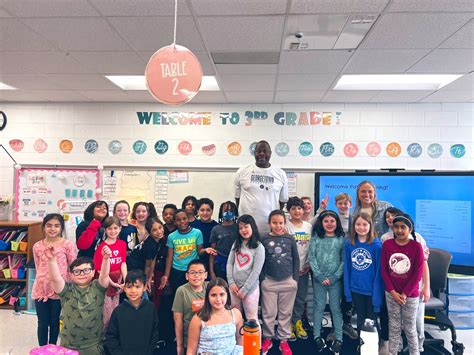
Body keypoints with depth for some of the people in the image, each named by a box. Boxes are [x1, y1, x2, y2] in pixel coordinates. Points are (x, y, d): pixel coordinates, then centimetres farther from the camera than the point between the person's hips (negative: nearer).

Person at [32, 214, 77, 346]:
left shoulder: (68, 245, -10)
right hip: (40, 289, 2)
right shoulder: (37, 246, 0)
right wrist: (44, 281, 6)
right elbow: (38, 267, 10)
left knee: (54, 321, 15)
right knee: (42, 323, 11)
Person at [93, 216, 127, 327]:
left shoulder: (122, 244, 0)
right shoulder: (101, 247, -13)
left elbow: (123, 263, -3)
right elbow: (100, 270, -13)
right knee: (107, 316, 4)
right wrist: (112, 283, -16)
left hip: (117, 283, 4)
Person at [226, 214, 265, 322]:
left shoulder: (259, 247, -9)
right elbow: (229, 263, 4)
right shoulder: (236, 244, 5)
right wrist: (231, 282, -6)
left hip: (250, 288, -4)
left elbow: (256, 271, -12)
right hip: (234, 286, 4)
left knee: (251, 318, 4)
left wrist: (244, 289, -12)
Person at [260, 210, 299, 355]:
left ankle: (284, 340, 24)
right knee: (268, 313, 10)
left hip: (288, 281, 1)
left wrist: (295, 279, 1)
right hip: (269, 281, 0)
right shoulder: (264, 239, -3)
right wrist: (262, 279, -2)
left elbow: (296, 260, 4)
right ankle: (267, 338, 27)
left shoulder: (290, 239, -1)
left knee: (285, 313, 11)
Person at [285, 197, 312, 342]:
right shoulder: (286, 227, -8)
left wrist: (308, 264, 2)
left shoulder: (309, 226, 5)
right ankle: (289, 324, 18)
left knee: (301, 298, 13)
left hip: (304, 268, 4)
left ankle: (297, 323, 28)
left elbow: (312, 248, 8)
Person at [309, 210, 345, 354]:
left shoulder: (341, 239, -1)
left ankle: (339, 338, 18)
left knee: (336, 308, 7)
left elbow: (344, 260, -3)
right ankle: (317, 336, 22)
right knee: (319, 307, 10)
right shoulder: (316, 238, 1)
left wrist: (334, 277, -11)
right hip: (318, 279, 1)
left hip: (335, 279, 0)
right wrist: (320, 276, -10)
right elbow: (311, 258, -3)